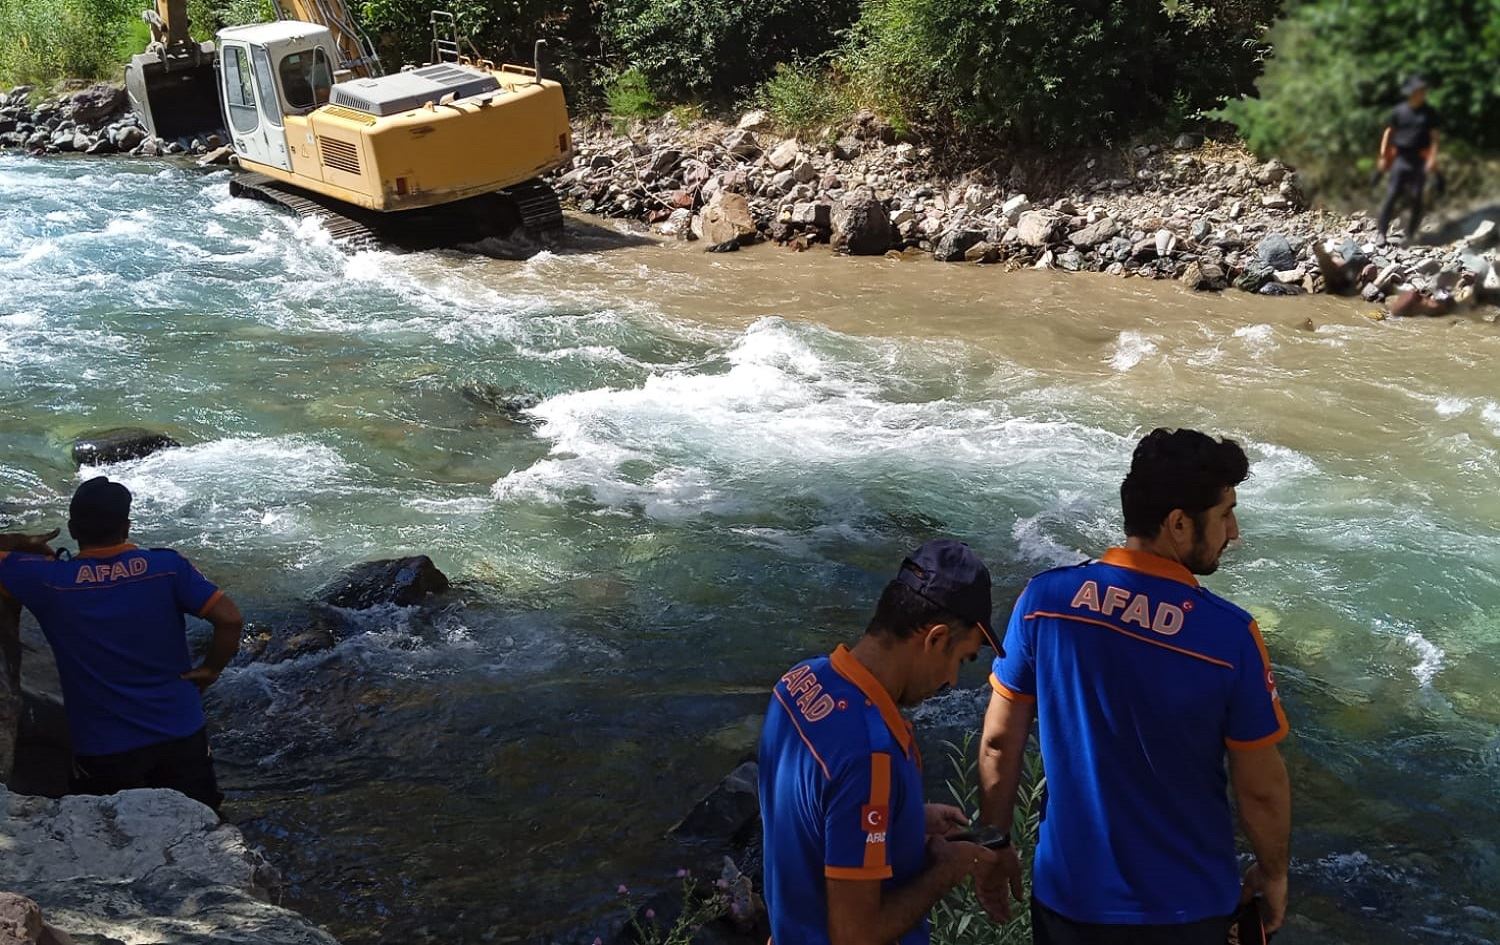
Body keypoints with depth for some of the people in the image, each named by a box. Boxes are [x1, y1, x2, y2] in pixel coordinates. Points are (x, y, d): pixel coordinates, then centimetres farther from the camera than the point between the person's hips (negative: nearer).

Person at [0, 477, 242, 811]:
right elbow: (230, 619, -17)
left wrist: (29, 548, 15)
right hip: (180, 735, 1)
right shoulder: (168, 566, -11)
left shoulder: (48, 580, -11)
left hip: (102, 750, -1)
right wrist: (211, 669, -1)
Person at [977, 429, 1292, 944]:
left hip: (1069, 893, 2)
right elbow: (1261, 788, -11)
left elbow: (998, 742, -5)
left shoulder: (1044, 598, -14)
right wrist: (1273, 874, 8)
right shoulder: (1230, 636, -21)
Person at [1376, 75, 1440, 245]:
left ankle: (1411, 233, 12)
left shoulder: (1429, 113, 4)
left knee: (1416, 198, 1)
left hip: (1420, 160, 1)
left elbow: (1434, 136, 4)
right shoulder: (1399, 111, 3)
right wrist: (1383, 156, 2)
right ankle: (1382, 231, -6)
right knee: (1392, 194, -8)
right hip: (1401, 157, -1)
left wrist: (1432, 158, -7)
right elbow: (1388, 133, 7)